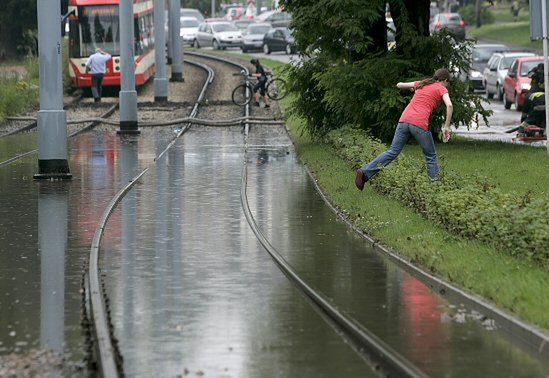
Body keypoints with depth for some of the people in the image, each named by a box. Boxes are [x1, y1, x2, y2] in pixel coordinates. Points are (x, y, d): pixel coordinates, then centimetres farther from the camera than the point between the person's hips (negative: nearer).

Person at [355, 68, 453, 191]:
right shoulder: (441, 89, 9)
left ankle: (365, 172, -7)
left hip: (404, 120, 5)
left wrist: (412, 88, 51)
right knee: (431, 157, 12)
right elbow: (449, 105, -10)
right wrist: (446, 127, -8)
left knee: (392, 152, 6)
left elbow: (399, 85, 33)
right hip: (420, 124, -5)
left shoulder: (421, 84, 24)